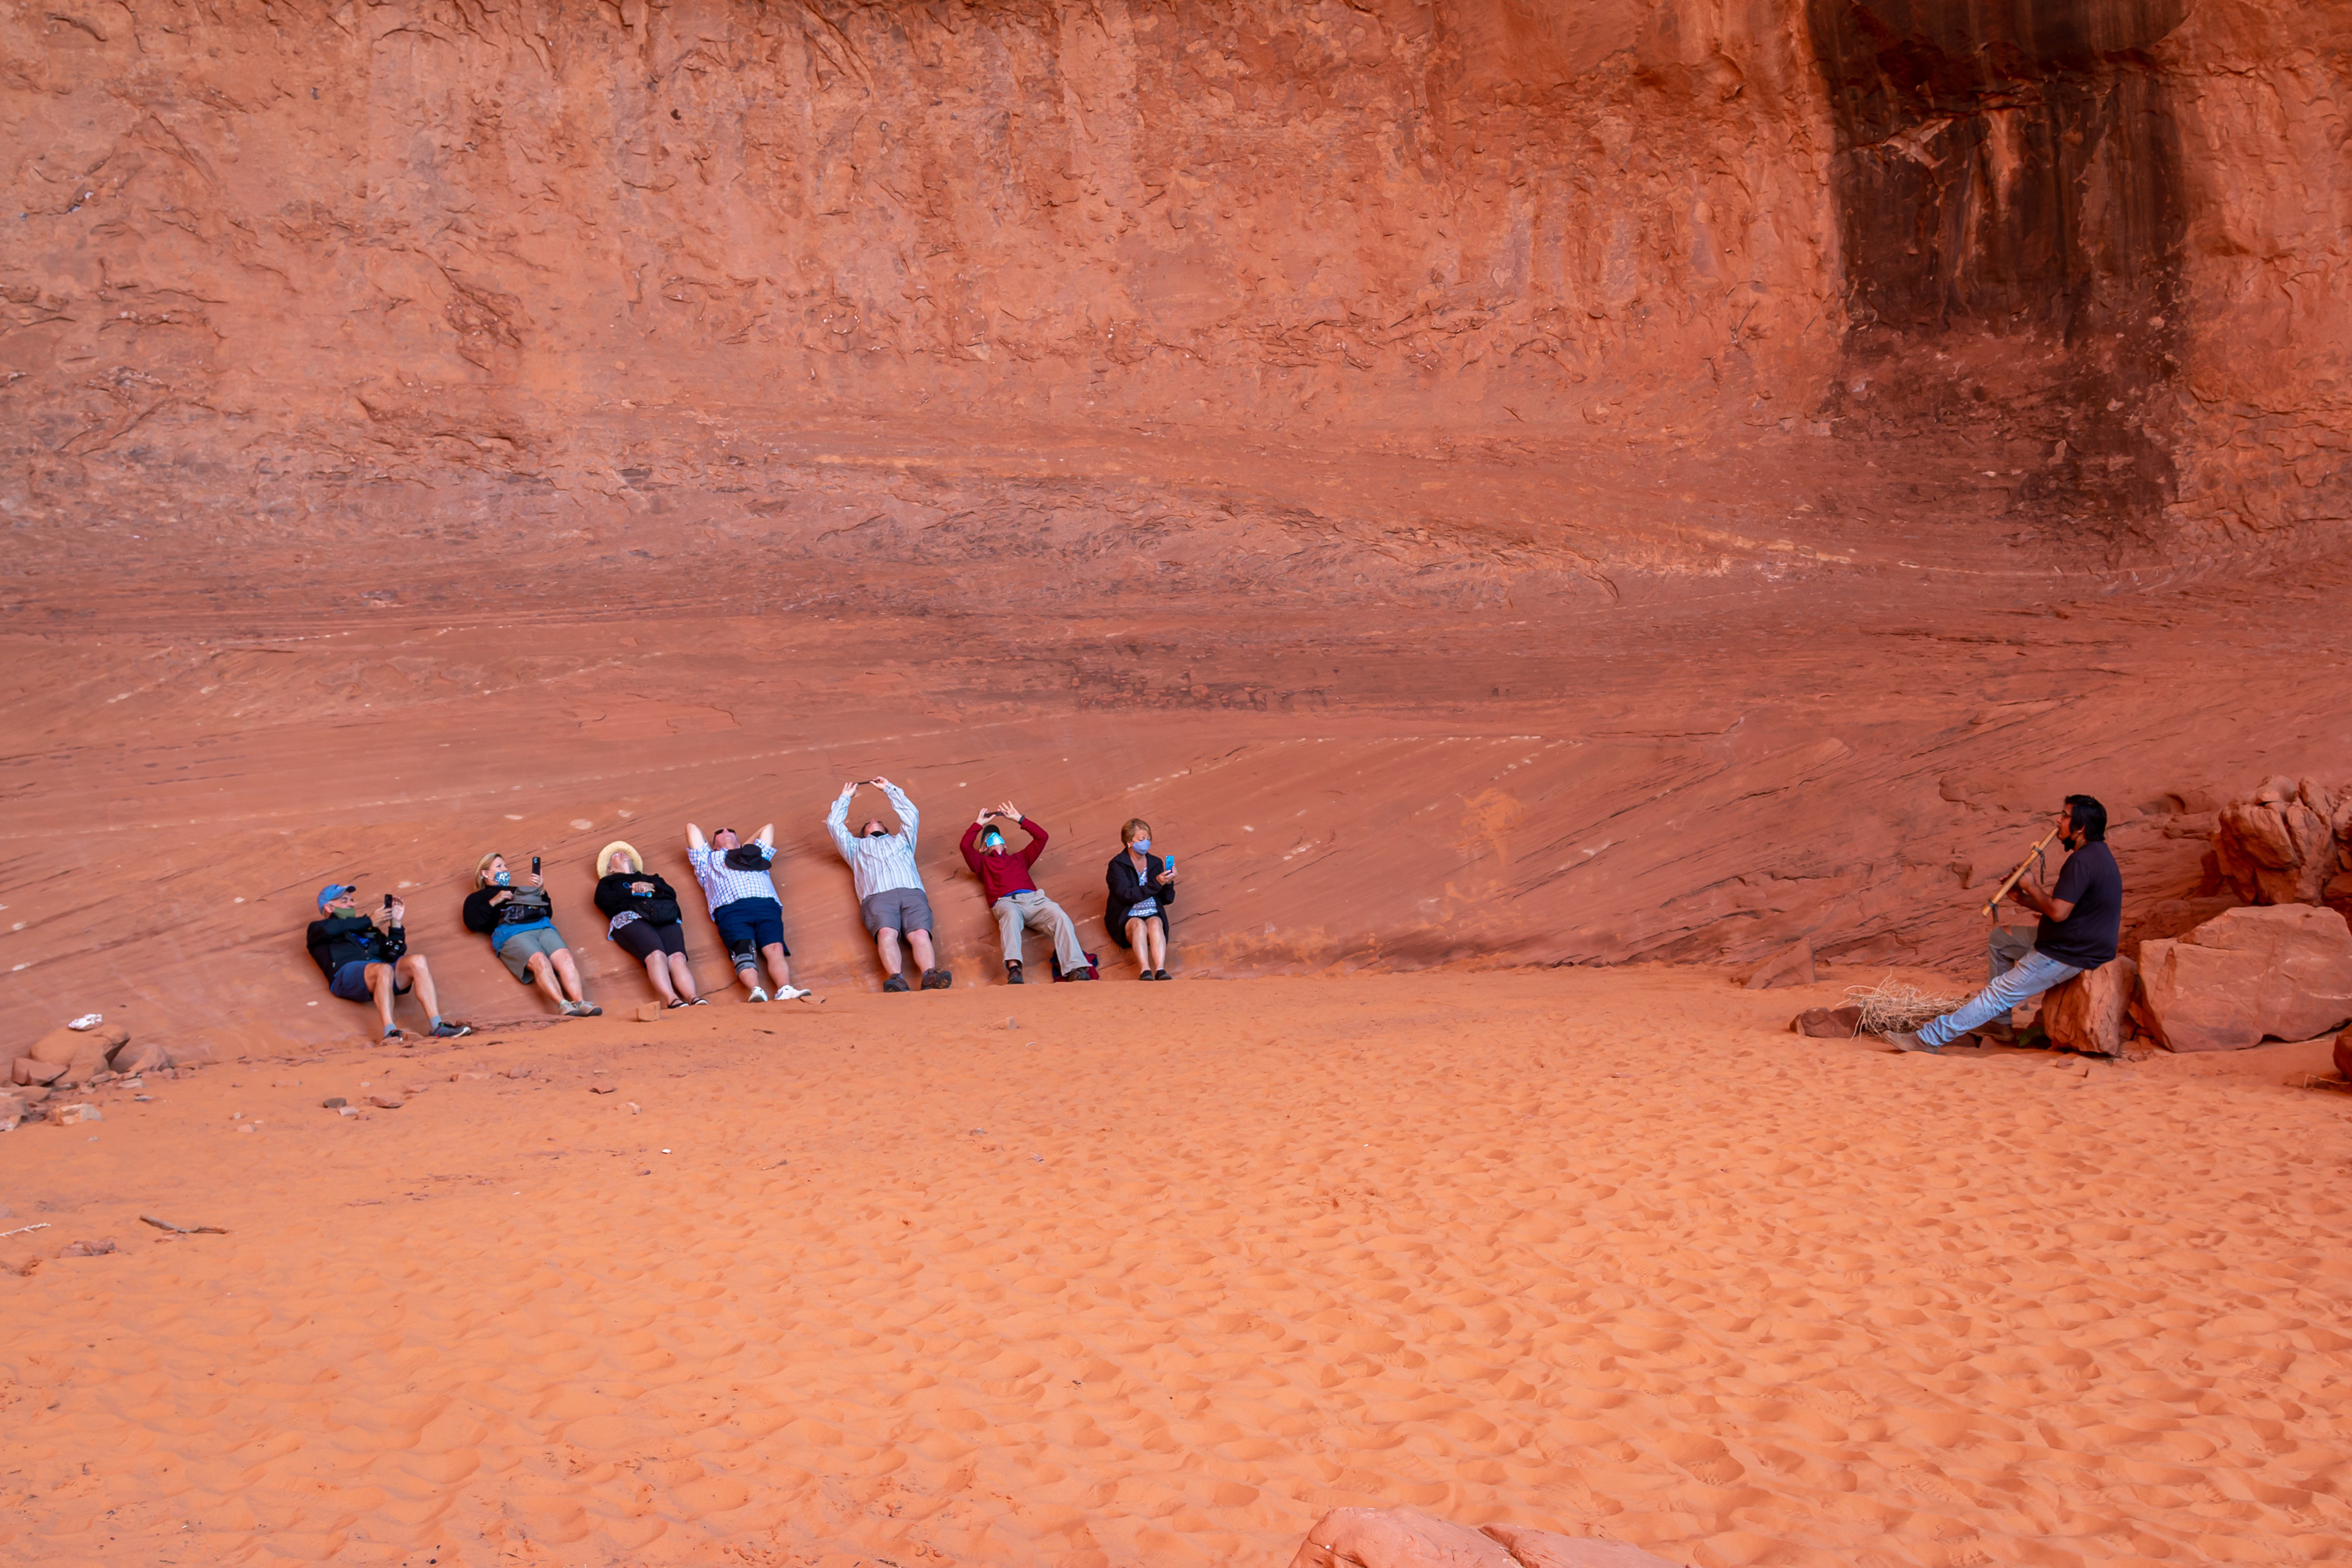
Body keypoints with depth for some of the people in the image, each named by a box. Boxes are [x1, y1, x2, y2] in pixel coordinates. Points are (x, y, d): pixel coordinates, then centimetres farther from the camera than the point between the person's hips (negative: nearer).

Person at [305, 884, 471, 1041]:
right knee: (384, 969, -38)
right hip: (347, 974, -4)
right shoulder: (317, 929, 27)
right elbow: (327, 929, -1)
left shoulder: (367, 930, 40)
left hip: (382, 969, 4)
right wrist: (369, 921, 4)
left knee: (417, 961, -28)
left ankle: (438, 1026, -41)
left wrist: (396, 924, 15)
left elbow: (395, 954, 27)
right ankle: (390, 1032, -55)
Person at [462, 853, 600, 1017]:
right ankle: (562, 1005, -53)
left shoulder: (519, 891, 41)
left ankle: (580, 1003, -47)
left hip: (542, 927, 4)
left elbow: (548, 913, 31)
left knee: (565, 958, -29)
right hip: (510, 933, -4)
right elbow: (473, 924, 8)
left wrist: (541, 891, 16)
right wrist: (493, 902, 4)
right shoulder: (477, 898, 29)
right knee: (539, 961, -36)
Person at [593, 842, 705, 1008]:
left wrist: (652, 887, 5)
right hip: (631, 919, -3)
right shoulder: (608, 881, 34)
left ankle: (693, 999, -53)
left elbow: (672, 893, 22)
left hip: (665, 918, 3)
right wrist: (632, 891, 10)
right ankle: (672, 1000, -56)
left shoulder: (650, 878, 41)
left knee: (677, 957, -30)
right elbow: (603, 900, 11)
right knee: (656, 955, -36)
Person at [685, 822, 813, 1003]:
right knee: (744, 951, -32)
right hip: (731, 909, -2)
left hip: (767, 906, 2)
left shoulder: (756, 854, 43)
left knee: (775, 948, -28)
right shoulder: (708, 860, 39)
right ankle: (756, 991, -55)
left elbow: (770, 826, 56)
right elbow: (691, 827, 48)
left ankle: (785, 991, -50)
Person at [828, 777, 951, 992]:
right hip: (878, 897, -1)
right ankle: (896, 979, -56)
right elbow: (834, 824, 37)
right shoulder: (857, 847, 41)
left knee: (920, 934, -30)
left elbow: (911, 814, 40)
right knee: (886, 933, -35)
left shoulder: (901, 841, 44)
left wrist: (889, 789, 48)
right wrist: (845, 797, 47)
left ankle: (930, 976, -54)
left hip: (913, 893, 1)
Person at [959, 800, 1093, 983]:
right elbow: (966, 845, 18)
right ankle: (1013, 970, -64)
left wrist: (1019, 819, 38)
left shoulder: (1019, 858, 41)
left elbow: (1041, 837, 37)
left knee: (1061, 918, -30)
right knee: (1011, 915, -43)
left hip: (1033, 899, 3)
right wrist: (979, 824, 30)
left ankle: (1075, 970, -46)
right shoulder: (983, 863, 34)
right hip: (1006, 902, -3)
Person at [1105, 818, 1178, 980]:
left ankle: (1160, 970, -52)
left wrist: (1169, 883, -9)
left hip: (1153, 914, 3)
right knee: (1139, 925, -35)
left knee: (1155, 924, -31)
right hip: (1127, 917, -3)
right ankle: (1145, 971, -53)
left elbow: (1167, 900, 12)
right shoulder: (1117, 865, 0)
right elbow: (1127, 895, -16)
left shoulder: (1156, 863, 13)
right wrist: (1156, 883, -22)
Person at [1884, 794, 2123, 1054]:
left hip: (2068, 955, -11)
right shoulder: (2095, 853, 12)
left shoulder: (2083, 862, -23)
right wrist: (2021, 897, 2)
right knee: (1999, 938, 22)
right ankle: (1999, 1021, 25)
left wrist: (2032, 887, -11)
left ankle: (1930, 1037, -9)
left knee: (1999, 994, -10)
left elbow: (2058, 912, -28)